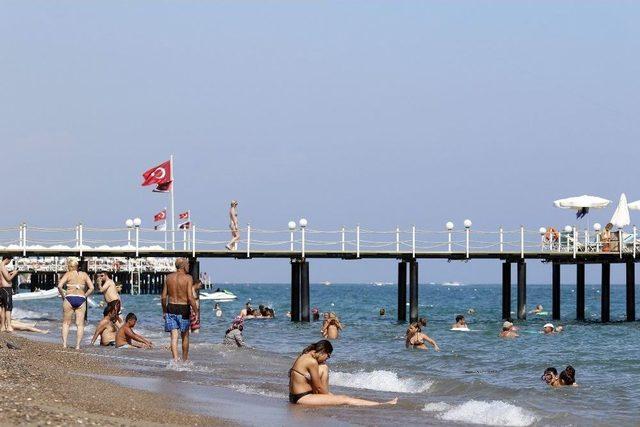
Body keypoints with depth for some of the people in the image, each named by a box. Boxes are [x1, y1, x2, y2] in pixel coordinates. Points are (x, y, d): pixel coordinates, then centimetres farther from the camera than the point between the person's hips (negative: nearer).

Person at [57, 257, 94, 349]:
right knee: (80, 324, 4)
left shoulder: (68, 274, 2)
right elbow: (91, 288, 2)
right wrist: (84, 296, 10)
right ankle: (78, 345, -3)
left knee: (66, 323, 10)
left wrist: (63, 296, 2)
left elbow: (59, 286, -11)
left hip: (69, 298, -2)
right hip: (81, 299, 2)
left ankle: (64, 344, 2)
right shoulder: (84, 275, 10)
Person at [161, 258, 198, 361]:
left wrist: (164, 311, 17)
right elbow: (190, 297, -15)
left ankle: (175, 359, -17)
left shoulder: (169, 277, 5)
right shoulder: (188, 278, -9)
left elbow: (163, 297, 6)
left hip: (171, 308, 3)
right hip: (183, 309, -3)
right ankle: (185, 360, 26)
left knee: (174, 336, -1)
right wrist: (196, 312, -9)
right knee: (185, 336, 14)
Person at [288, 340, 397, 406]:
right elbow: (319, 386, -10)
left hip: (295, 396, 9)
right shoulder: (312, 362, -18)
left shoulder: (305, 357, 10)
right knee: (344, 399, -6)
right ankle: (381, 405, -3)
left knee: (323, 368, 18)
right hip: (302, 398, -9)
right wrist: (329, 396, 6)